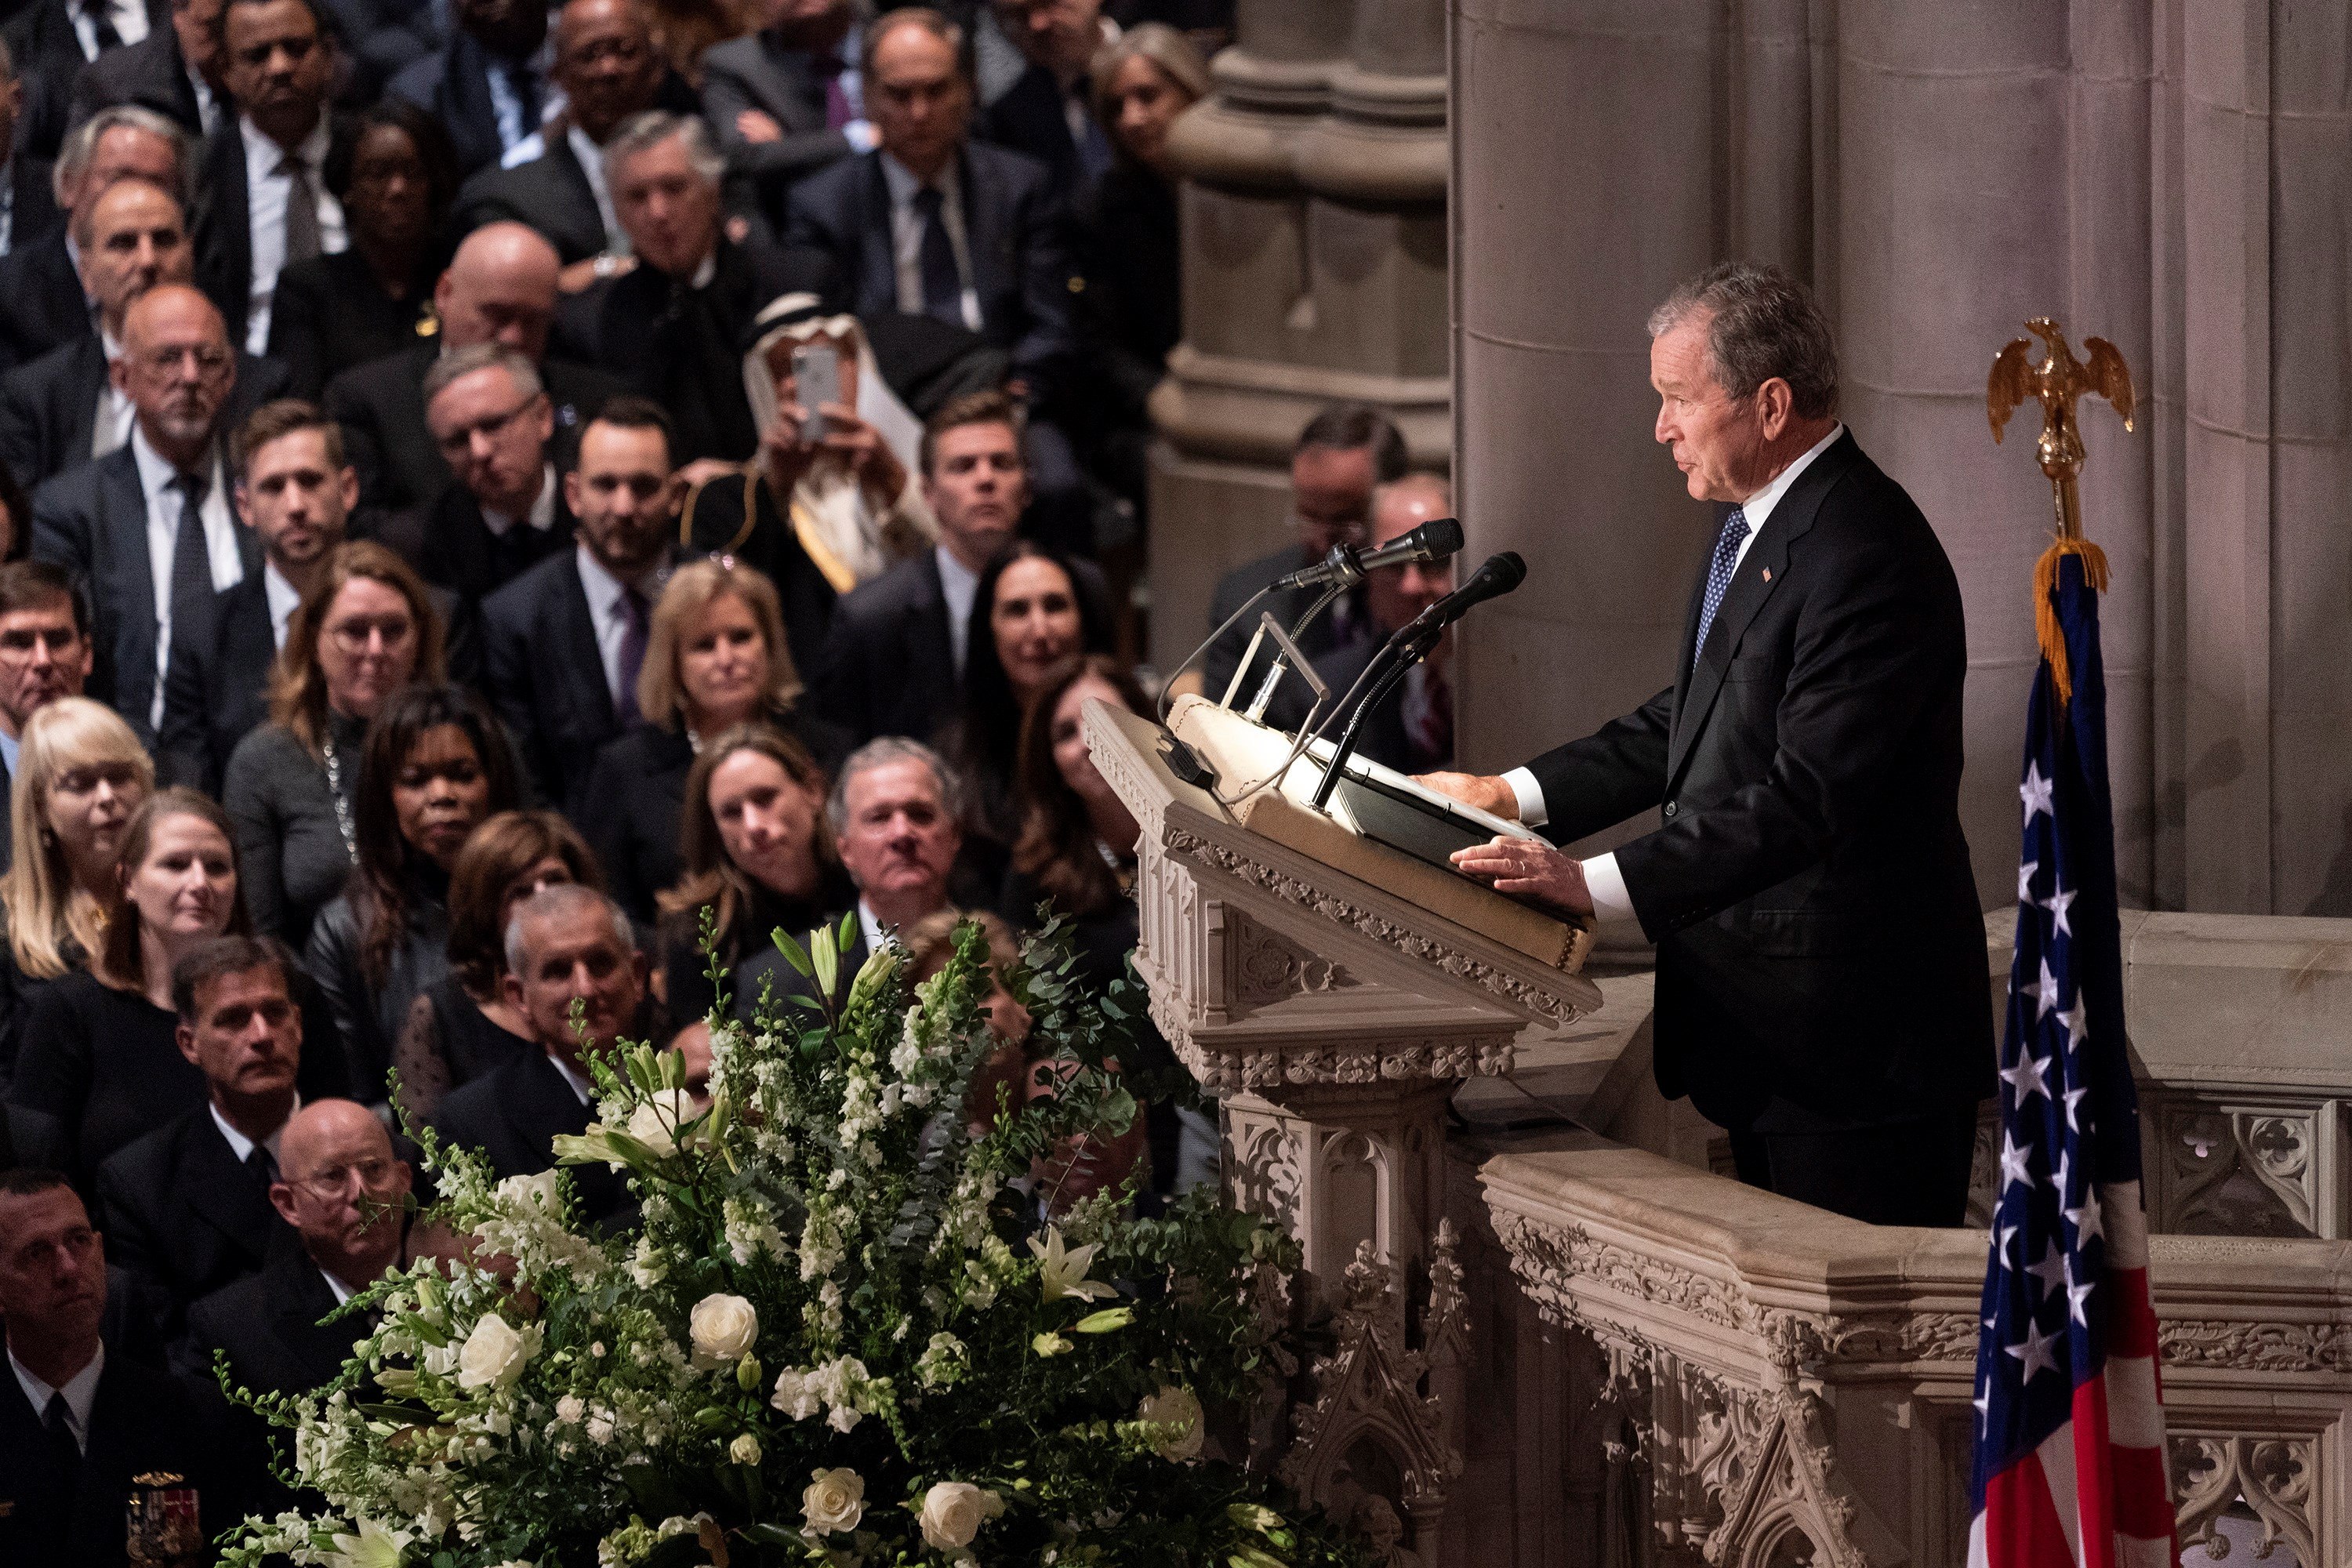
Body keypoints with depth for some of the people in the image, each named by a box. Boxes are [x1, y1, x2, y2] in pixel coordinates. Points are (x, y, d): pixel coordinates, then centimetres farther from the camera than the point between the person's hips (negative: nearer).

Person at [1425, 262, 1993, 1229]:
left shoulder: (1866, 558, -21)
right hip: (1769, 1038, 11)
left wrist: (1597, 886, -32)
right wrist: (1516, 795, 13)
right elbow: (1687, 725, 23)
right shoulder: (1757, 531, 14)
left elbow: (1806, 797, -27)